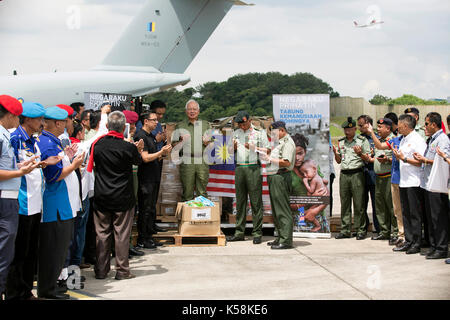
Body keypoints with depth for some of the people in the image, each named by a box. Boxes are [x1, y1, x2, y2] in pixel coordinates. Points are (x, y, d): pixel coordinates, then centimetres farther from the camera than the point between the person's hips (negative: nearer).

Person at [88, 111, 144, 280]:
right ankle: (122, 270, 10)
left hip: (101, 197, 3)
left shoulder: (97, 144, -5)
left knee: (102, 233, 11)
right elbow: (139, 161, 6)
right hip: (123, 198, -3)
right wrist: (138, 149, 28)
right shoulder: (129, 148, -14)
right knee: (122, 234, 5)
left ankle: (101, 270, 17)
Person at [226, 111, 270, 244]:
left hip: (254, 168, -4)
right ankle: (239, 232, 10)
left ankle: (257, 233, -1)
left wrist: (254, 148, -13)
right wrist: (233, 147, 0)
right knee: (240, 201, 5)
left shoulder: (260, 132, 3)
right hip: (239, 168, 4)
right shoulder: (236, 133, 16)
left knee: (256, 201, -5)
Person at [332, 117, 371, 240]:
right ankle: (345, 230, 10)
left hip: (357, 174, -4)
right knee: (344, 203, 5)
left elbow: (368, 159, 0)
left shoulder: (362, 141, 2)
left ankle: (361, 230, 1)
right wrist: (335, 153, 1)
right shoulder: (341, 142, 16)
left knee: (359, 204, -5)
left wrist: (360, 153, -18)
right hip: (344, 174, 5)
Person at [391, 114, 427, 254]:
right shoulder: (403, 140, 17)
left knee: (415, 214, -3)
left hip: (414, 183, -9)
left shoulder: (417, 140, -11)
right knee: (406, 213, 11)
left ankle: (416, 244, 3)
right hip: (403, 182, 9)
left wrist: (404, 158, -17)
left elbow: (421, 162, -17)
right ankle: (408, 241, 18)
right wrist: (398, 156, 4)